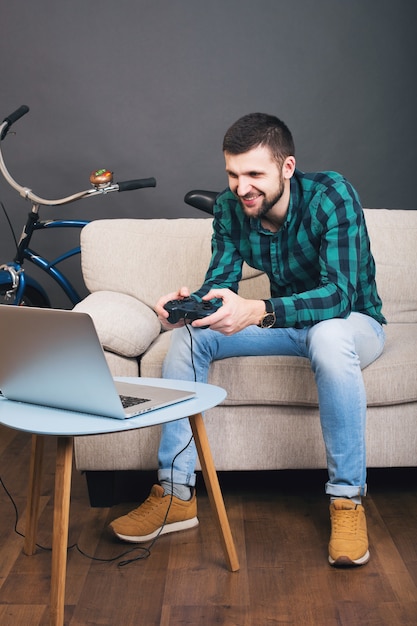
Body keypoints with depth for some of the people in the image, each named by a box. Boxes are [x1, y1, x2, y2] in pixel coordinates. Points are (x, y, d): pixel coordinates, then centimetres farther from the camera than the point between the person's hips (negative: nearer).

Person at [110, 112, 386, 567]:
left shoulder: (331, 197, -27)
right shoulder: (230, 208, -9)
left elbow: (339, 294, -36)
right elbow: (220, 283, -11)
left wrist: (256, 311, -52)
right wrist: (189, 303, -36)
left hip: (351, 320, -5)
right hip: (285, 320, 5)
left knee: (329, 337, -41)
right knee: (188, 335, -13)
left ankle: (347, 500, -27)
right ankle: (176, 495, -9)